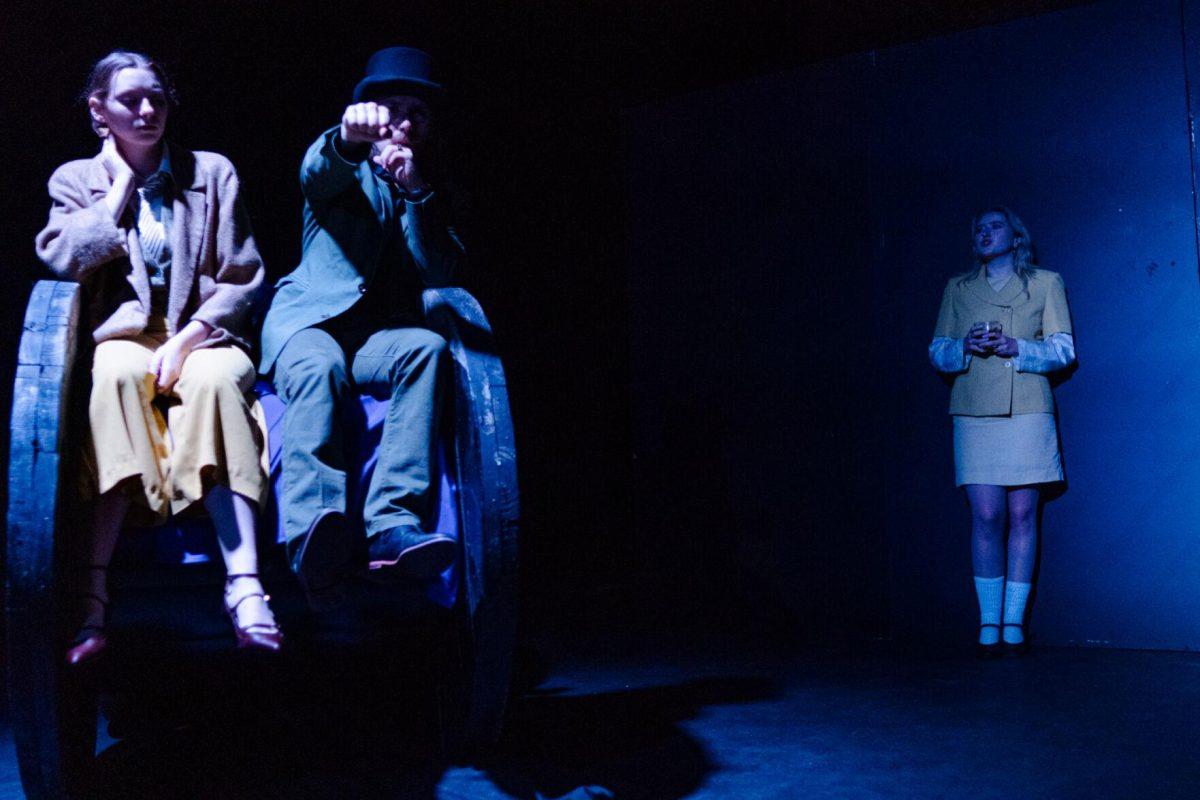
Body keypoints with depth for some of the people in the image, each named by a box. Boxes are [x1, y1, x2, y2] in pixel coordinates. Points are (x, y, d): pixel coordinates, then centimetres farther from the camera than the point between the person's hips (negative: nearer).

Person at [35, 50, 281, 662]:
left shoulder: (211, 172, 14)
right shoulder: (76, 180, 15)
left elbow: (243, 280, 6)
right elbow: (66, 259, -6)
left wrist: (189, 337, -10)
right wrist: (123, 182, 1)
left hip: (204, 335, 1)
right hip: (124, 337, 0)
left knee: (215, 377, -36)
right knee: (118, 375, -37)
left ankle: (243, 584, -46)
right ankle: (94, 590, -41)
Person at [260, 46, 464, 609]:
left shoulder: (436, 195, 20)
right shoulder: (341, 167, 13)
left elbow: (439, 273, 3)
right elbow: (317, 170, -15)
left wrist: (416, 192, -9)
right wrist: (349, 137, -38)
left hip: (381, 331, 2)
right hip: (309, 317, -2)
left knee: (427, 347, -32)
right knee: (320, 369, -37)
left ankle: (394, 526, -45)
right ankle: (314, 539, -57)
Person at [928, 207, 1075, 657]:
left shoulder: (1045, 283, 12)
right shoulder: (958, 289, 18)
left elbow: (1063, 350, 5)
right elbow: (937, 353, 14)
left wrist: (1016, 348, -12)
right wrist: (966, 346, -7)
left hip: (1026, 412, -1)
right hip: (974, 413, 1)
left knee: (1022, 516, -4)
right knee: (986, 516, -7)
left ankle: (1013, 623, 1)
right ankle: (988, 623, -2)